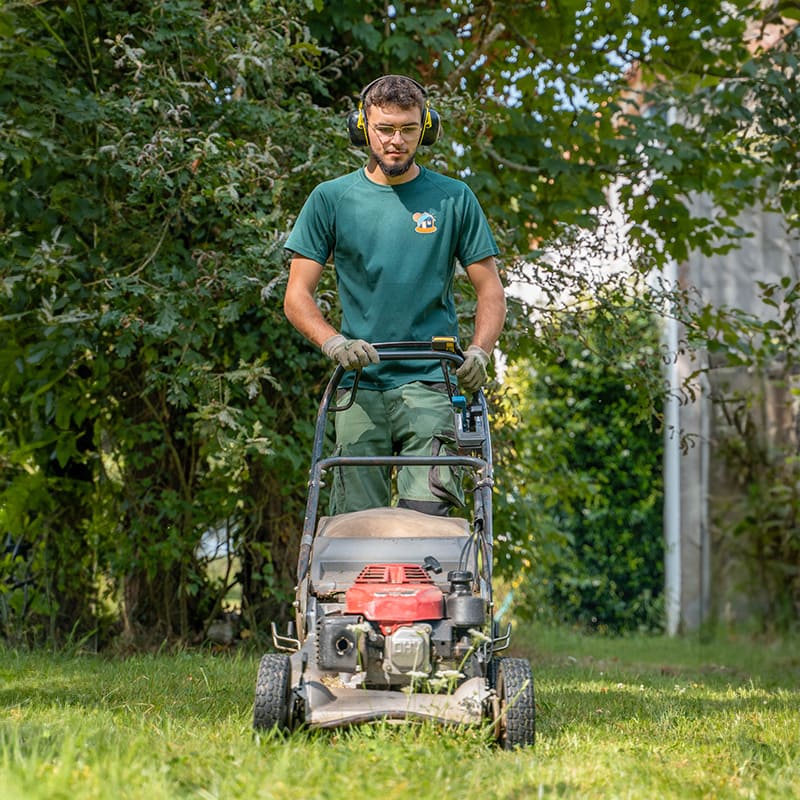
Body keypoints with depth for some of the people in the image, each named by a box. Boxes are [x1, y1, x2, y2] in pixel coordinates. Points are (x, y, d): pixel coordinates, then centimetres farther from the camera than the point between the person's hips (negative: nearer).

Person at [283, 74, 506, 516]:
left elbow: (489, 289, 10)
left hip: (430, 384, -1)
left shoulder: (453, 199, 8)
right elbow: (297, 296, 6)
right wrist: (334, 343, -14)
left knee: (426, 507, -16)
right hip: (360, 385, 1)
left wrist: (478, 352, -9)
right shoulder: (331, 199, 8)